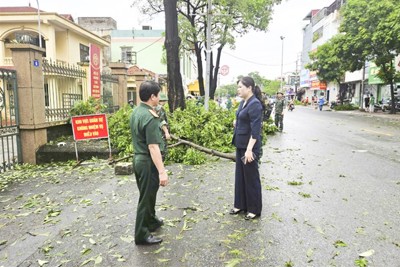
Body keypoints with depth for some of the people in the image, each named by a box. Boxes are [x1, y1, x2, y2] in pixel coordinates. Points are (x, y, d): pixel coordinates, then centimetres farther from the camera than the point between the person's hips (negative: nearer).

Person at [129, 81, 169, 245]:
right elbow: (153, 147, -27)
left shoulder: (136, 112, 6)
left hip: (138, 159, 9)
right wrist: (162, 171, -26)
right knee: (146, 197, 4)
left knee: (148, 194, 24)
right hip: (147, 162, -9)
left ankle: (151, 221, 42)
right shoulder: (150, 117, -23)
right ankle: (141, 235, 17)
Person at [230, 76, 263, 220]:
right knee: (240, 175, 16)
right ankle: (240, 204, 30)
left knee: (251, 177, 4)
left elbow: (255, 130, -24)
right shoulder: (243, 102, 8)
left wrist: (249, 149, -27)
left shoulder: (255, 104, -18)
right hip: (240, 144, 9)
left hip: (249, 145, -9)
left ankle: (254, 209, 19)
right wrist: (237, 123, 8)